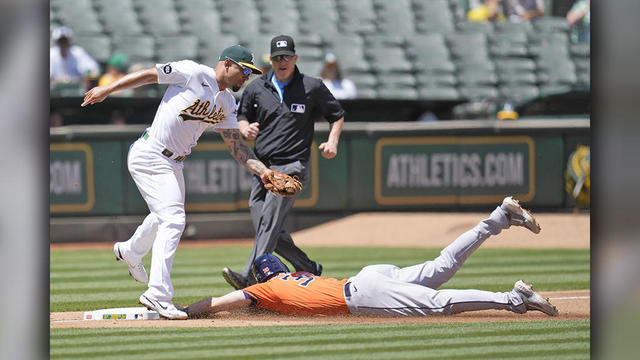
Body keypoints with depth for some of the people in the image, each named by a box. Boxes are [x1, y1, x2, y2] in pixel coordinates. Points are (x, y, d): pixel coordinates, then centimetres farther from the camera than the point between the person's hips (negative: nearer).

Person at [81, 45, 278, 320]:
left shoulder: (227, 103, 10)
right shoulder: (194, 74, -13)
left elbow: (236, 144, 9)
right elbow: (149, 75, -11)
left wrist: (262, 170, -4)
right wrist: (107, 89, -16)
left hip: (173, 163, 9)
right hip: (149, 156, -9)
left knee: (167, 213, 27)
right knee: (173, 219, -17)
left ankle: (130, 251, 56)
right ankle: (158, 294, -19)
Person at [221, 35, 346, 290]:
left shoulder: (312, 88, 2)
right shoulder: (256, 88, 10)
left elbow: (337, 115, 13)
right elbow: (241, 116, 21)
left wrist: (332, 141, -5)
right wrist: (245, 128, -4)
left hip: (292, 166, -5)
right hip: (261, 166, 5)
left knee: (269, 222, -20)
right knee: (266, 228, 2)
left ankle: (249, 278, -31)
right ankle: (309, 269, 20)